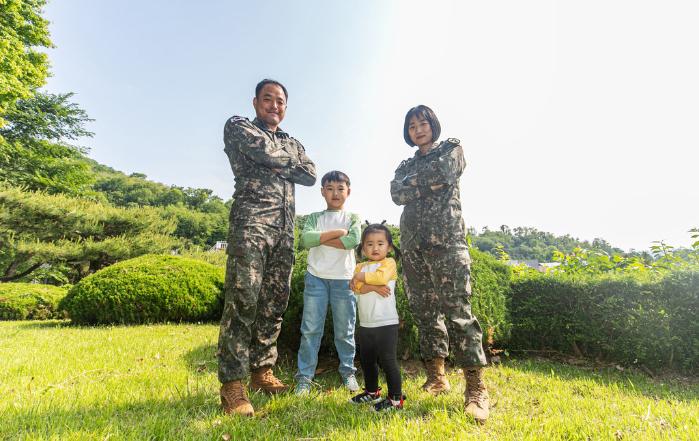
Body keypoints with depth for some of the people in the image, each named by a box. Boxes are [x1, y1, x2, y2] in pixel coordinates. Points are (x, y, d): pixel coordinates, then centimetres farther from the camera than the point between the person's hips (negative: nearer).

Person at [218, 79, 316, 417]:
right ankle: (232, 384, -10)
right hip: (251, 220, -5)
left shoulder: (292, 143, 28)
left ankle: (262, 371, 14)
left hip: (285, 229, 6)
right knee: (243, 298, -15)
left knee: (274, 302, 4)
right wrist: (288, 159, 11)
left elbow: (311, 175, 10)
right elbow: (263, 149, -7)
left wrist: (276, 164, 0)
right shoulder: (237, 126, 14)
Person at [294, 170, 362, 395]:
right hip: (316, 277, 0)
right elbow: (306, 239, -11)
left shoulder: (353, 218, 8)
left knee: (344, 331, 9)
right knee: (310, 329, 2)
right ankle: (304, 377, 12)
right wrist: (336, 232, -13)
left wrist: (320, 238, -10)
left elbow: (354, 240, -14)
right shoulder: (314, 217, 9)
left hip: (343, 279, 0)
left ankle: (348, 372, 27)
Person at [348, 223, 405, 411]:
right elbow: (357, 288, -7)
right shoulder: (360, 266, 9)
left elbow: (381, 277, -25)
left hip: (386, 323, -6)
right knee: (366, 360, 19)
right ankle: (371, 392, 38)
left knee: (387, 360, -2)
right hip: (365, 324, 6)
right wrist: (374, 286, -22)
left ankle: (395, 398, 12)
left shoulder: (389, 263, -4)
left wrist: (360, 277, -13)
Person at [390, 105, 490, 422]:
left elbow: (441, 174, -9)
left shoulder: (451, 148, 13)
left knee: (456, 309, -13)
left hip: (445, 237, -4)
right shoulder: (405, 165, 22)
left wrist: (412, 182, 4)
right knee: (424, 310, 4)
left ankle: (476, 387, -8)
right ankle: (436, 377, 14)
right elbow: (396, 194, 2)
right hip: (412, 241, 5)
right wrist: (427, 183, -5)